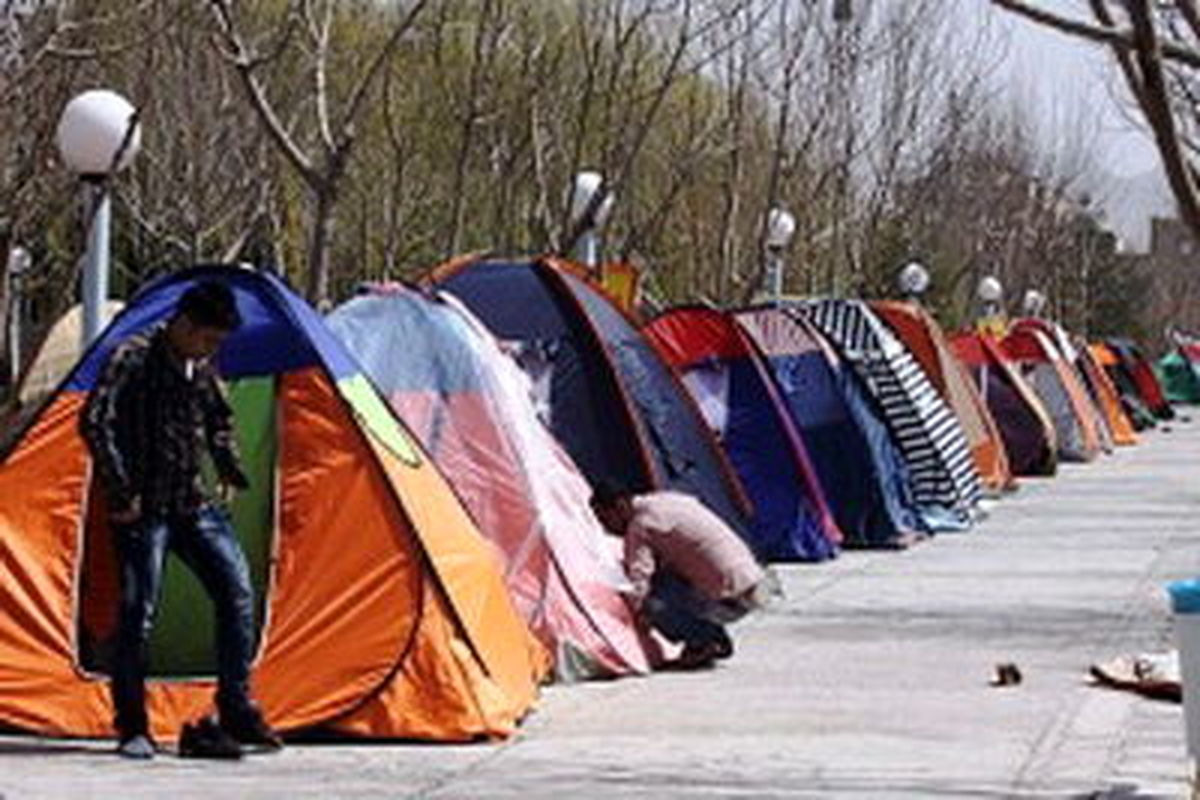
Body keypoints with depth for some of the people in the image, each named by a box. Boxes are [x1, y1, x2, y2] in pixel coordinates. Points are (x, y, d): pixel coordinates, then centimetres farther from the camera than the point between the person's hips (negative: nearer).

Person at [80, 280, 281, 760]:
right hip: (145, 510, -7)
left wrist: (228, 470, 14)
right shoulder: (133, 359, -13)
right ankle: (132, 728, 3)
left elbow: (219, 422, 28)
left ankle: (237, 710, 9)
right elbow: (95, 423, -21)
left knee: (236, 589, 0)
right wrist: (120, 490, -20)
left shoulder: (201, 368, 10)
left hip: (192, 504, 7)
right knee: (139, 611, -7)